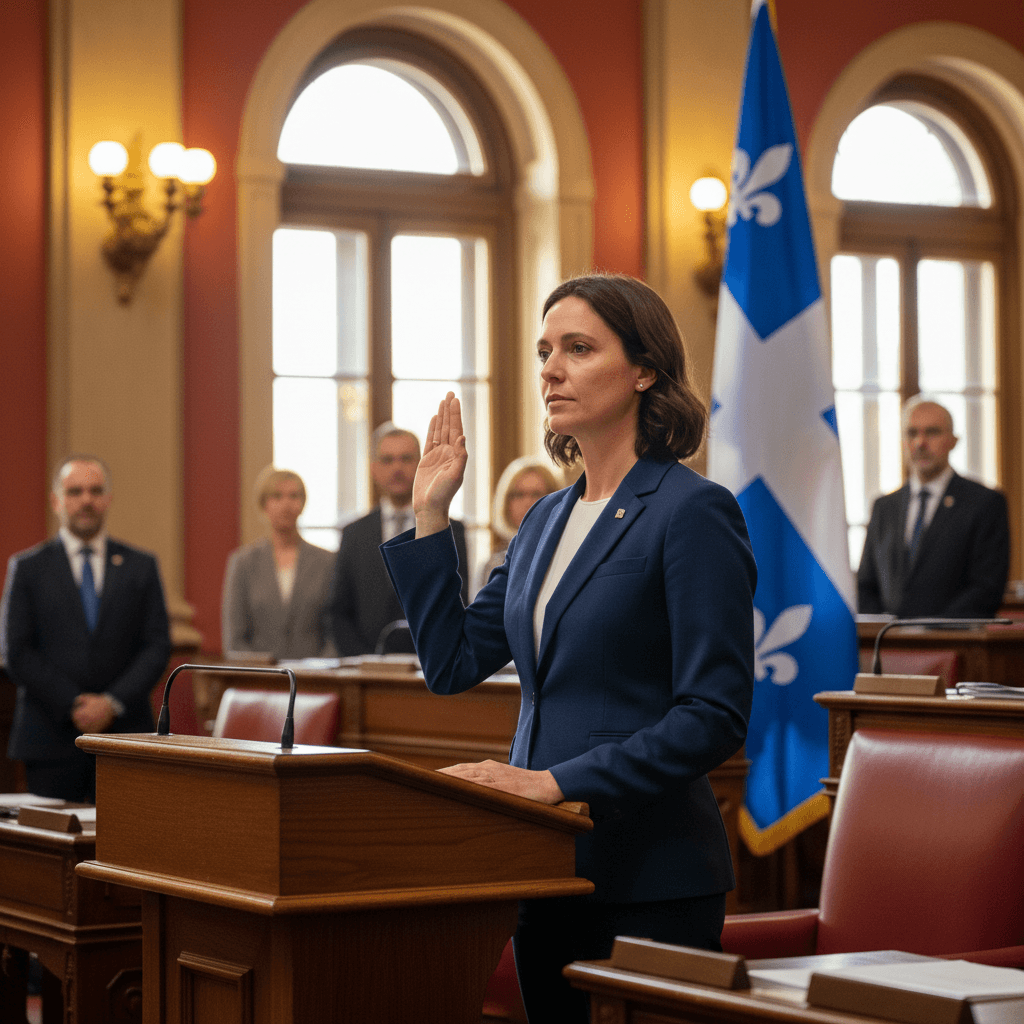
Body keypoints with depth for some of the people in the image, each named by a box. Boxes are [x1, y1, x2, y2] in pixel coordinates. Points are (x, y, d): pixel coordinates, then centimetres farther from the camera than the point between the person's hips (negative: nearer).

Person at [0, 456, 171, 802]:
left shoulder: (141, 567, 11)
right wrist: (73, 706, -9)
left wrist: (112, 703, -9)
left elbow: (158, 646, 5)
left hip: (126, 734, 1)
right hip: (52, 740, -1)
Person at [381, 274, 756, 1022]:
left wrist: (558, 781, -21)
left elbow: (714, 718, -17)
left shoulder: (693, 512, -11)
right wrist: (430, 516, 8)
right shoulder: (547, 520, 13)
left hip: (649, 876, -7)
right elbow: (453, 664, 12)